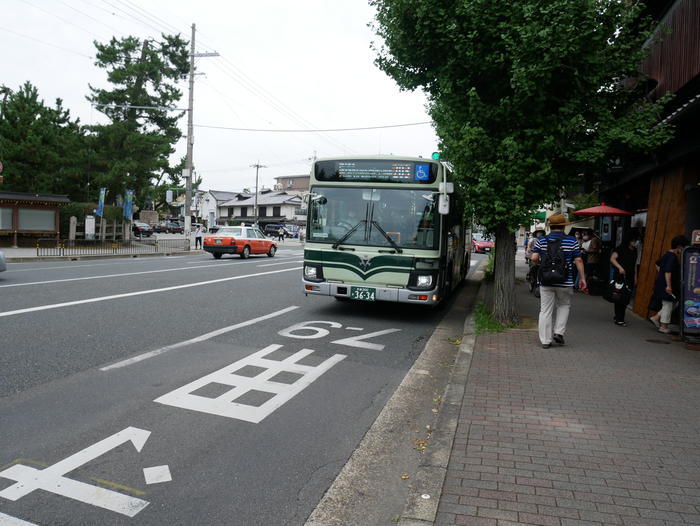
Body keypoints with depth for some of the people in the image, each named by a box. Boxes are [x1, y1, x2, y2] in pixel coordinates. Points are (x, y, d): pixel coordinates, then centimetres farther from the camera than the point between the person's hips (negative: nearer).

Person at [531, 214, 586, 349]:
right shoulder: (572, 241, -2)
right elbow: (578, 260, -3)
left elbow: (534, 258, -8)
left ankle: (545, 340, 8)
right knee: (564, 306, 21)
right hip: (565, 282, -1)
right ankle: (559, 332, 11)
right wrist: (582, 278, 3)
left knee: (545, 311, 5)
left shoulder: (541, 240, 0)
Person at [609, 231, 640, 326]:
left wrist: (635, 277, 19)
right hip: (620, 276, -6)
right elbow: (612, 259, -14)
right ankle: (619, 319, -1)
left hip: (629, 278, 6)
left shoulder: (634, 251, 14)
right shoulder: (621, 248, -6)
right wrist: (620, 267, -28)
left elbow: (635, 264, 22)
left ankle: (618, 317, 16)